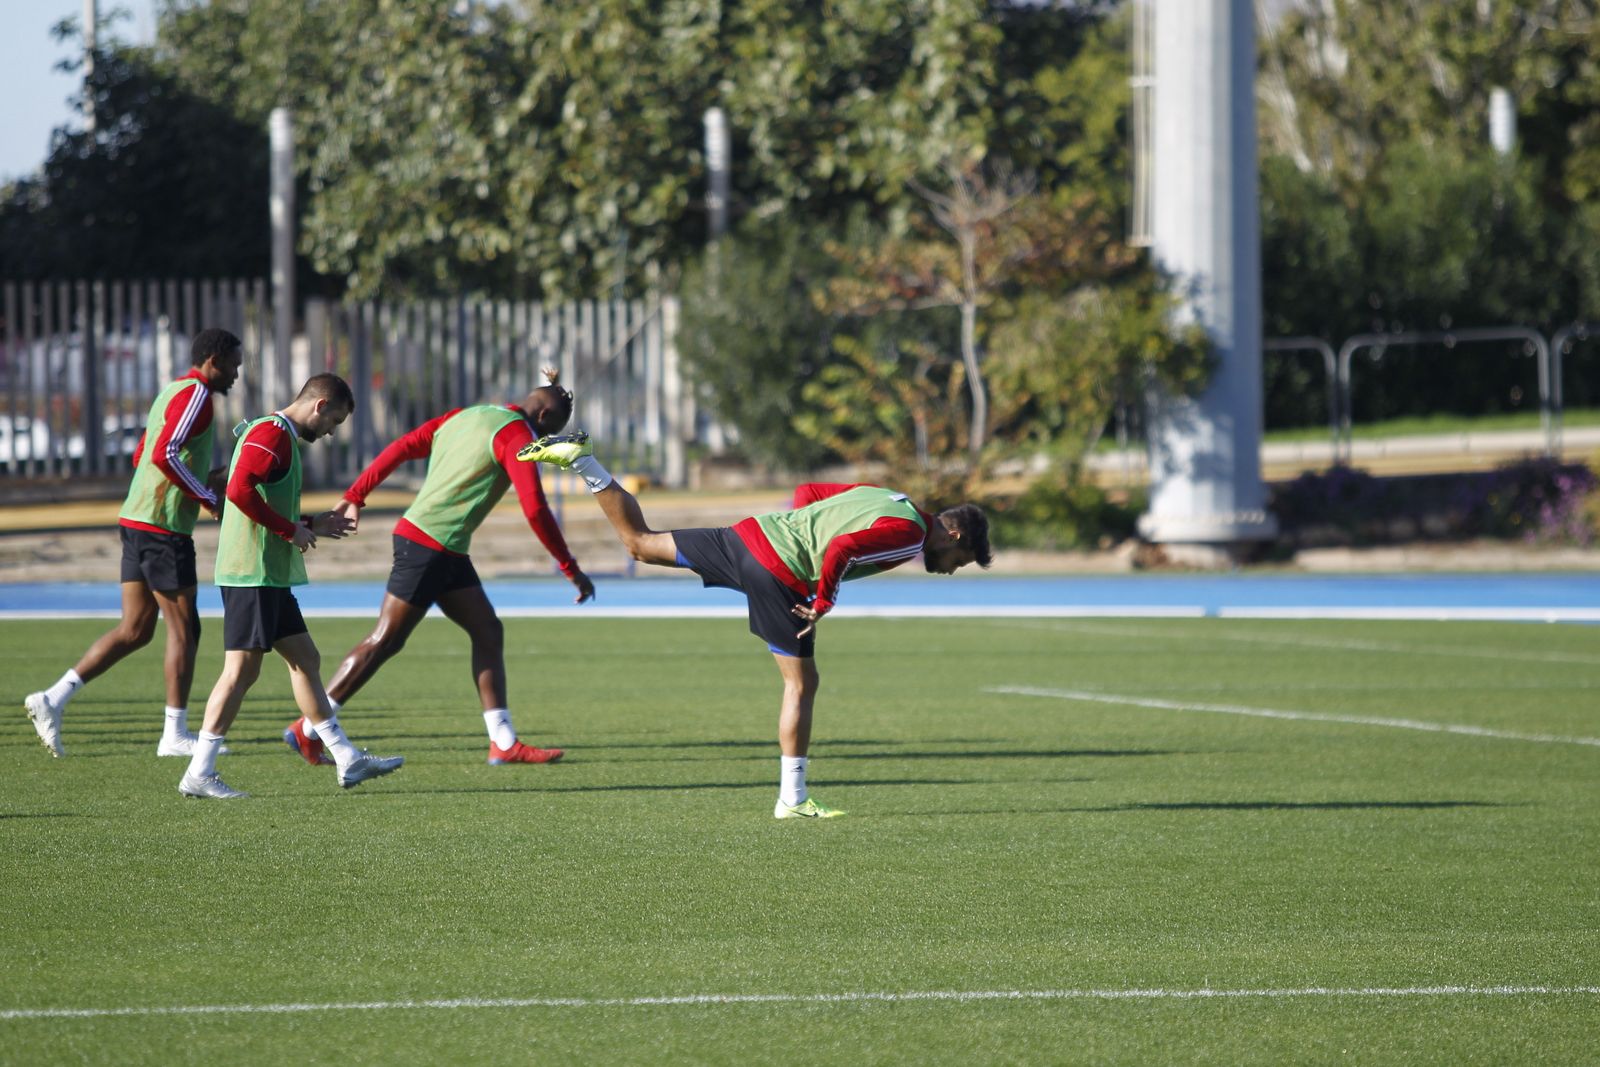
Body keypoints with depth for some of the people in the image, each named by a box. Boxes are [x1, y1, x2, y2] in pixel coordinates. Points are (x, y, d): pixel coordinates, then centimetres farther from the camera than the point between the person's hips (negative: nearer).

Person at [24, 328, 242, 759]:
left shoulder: (173, 392, 19)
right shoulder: (196, 395, -12)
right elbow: (165, 454, -25)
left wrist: (202, 479, 18)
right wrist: (210, 499, -17)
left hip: (136, 522, 10)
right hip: (163, 528, -10)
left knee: (134, 631, 10)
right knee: (184, 629, -1)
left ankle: (53, 699, 4)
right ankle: (175, 735, 3)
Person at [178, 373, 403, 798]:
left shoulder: (280, 437, 20)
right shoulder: (271, 435, -12)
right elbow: (240, 491, -25)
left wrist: (311, 525, 19)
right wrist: (291, 529, -18)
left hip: (269, 576, 11)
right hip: (252, 574, -11)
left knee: (305, 659, 11)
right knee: (241, 670, -9)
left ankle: (348, 761, 15)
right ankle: (199, 774, -6)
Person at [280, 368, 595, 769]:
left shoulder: (464, 417, 15)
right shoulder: (515, 436, -11)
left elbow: (402, 447, 12)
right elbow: (535, 510, -17)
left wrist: (355, 496, 15)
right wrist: (572, 570, -12)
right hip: (431, 545, -10)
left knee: (488, 632, 8)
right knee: (384, 642, -5)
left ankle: (504, 743, 6)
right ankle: (306, 729, -1)